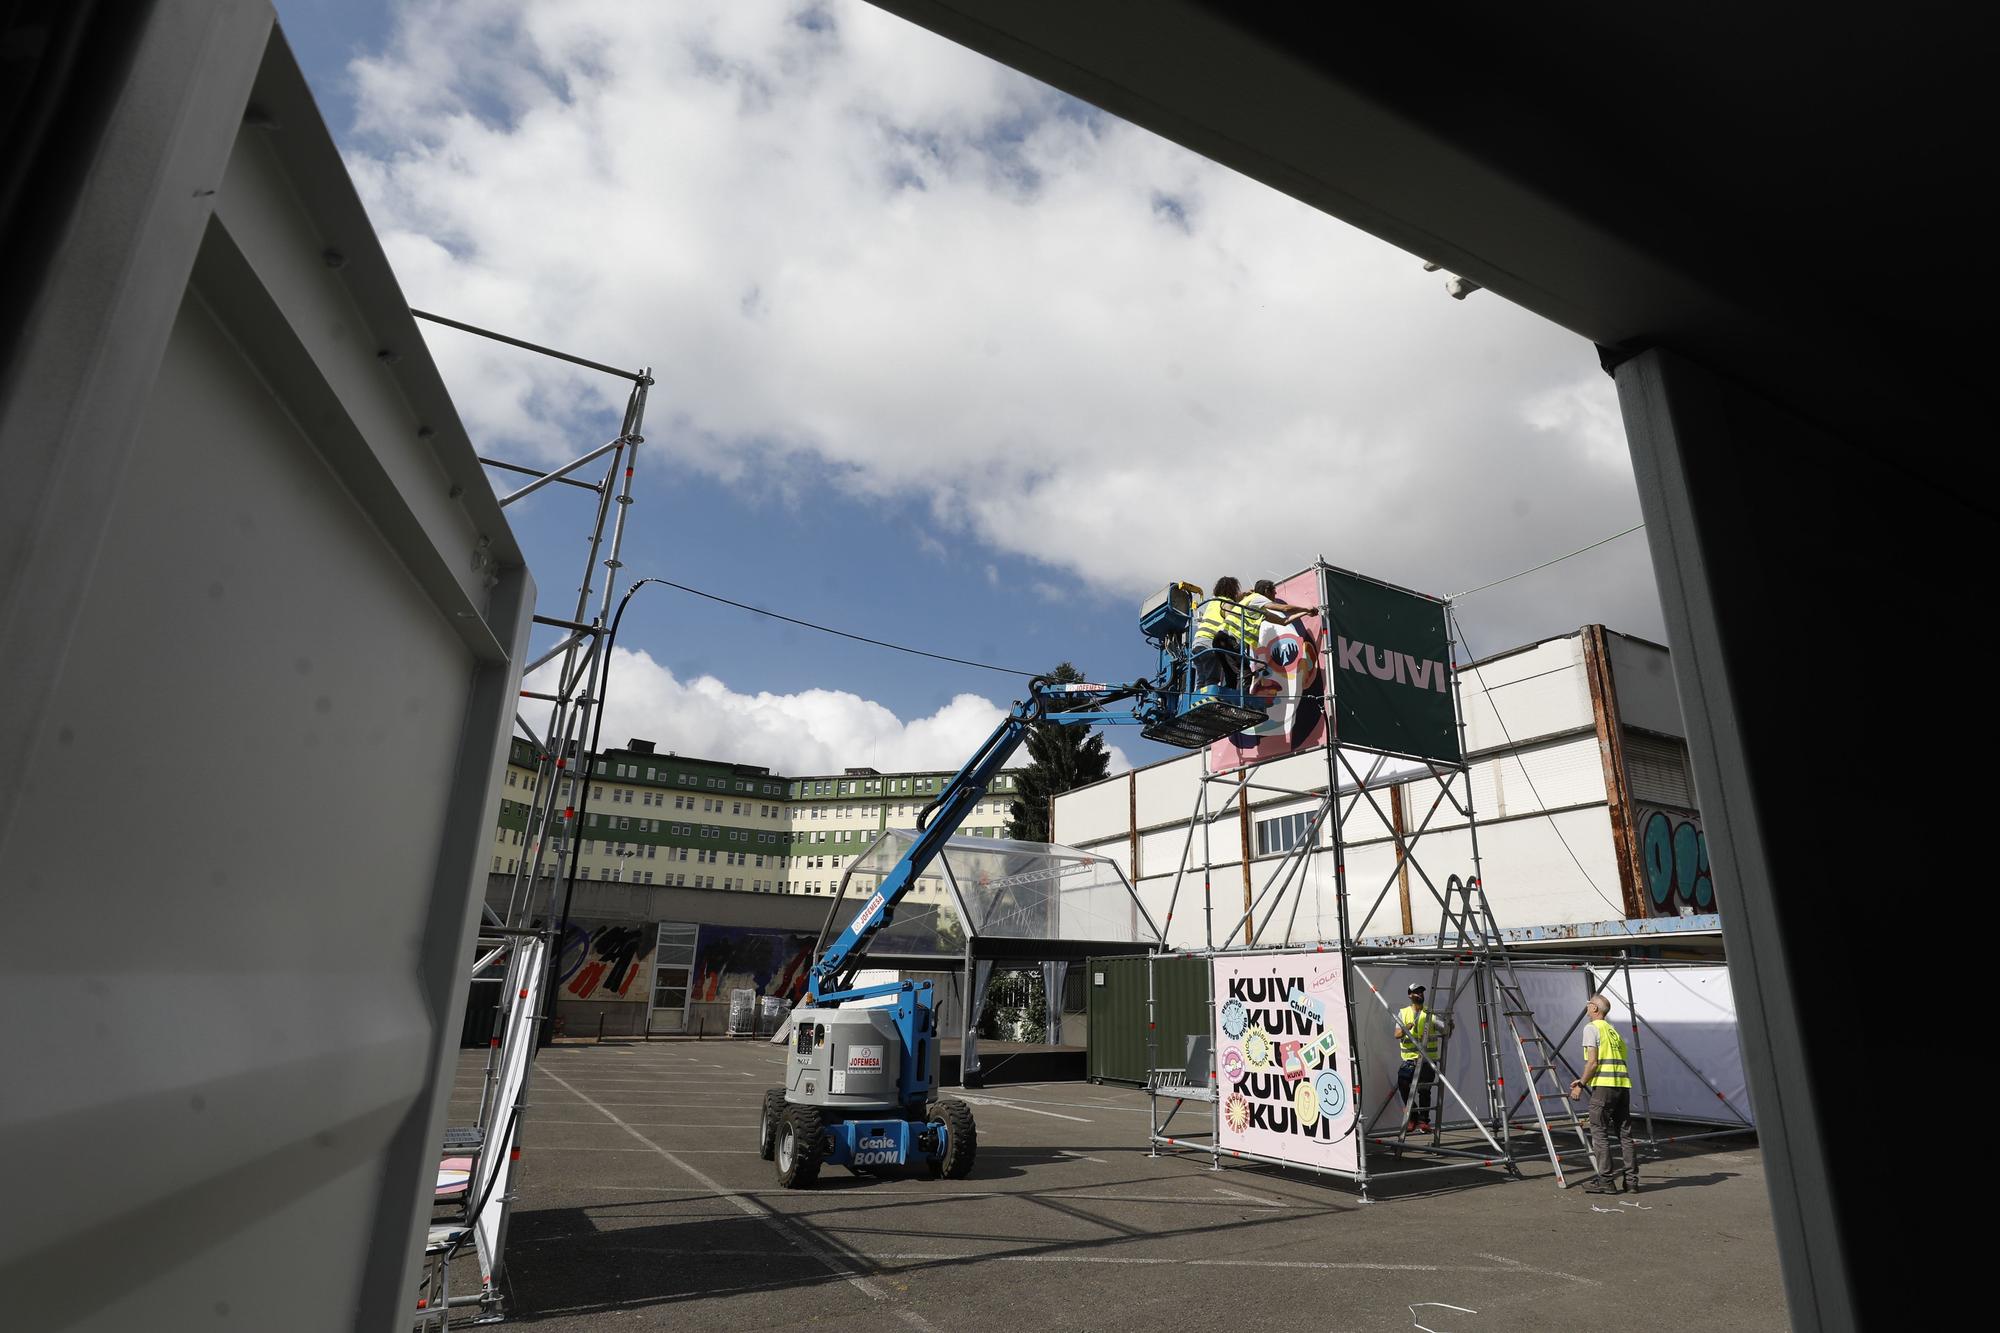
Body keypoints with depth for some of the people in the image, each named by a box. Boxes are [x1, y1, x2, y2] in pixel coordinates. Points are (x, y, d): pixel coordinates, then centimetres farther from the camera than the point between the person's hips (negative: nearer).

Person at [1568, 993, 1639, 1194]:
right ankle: (1631, 1180, 15)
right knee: (1625, 1133, 12)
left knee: (1599, 1134, -1)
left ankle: (1606, 1181, 0)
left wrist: (1581, 1085, -3)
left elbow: (1593, 1062, -11)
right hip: (1623, 1084, 8)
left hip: (1604, 1086, -8)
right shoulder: (1613, 1030, 22)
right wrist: (1584, 1080, 22)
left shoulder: (1591, 1028, -3)